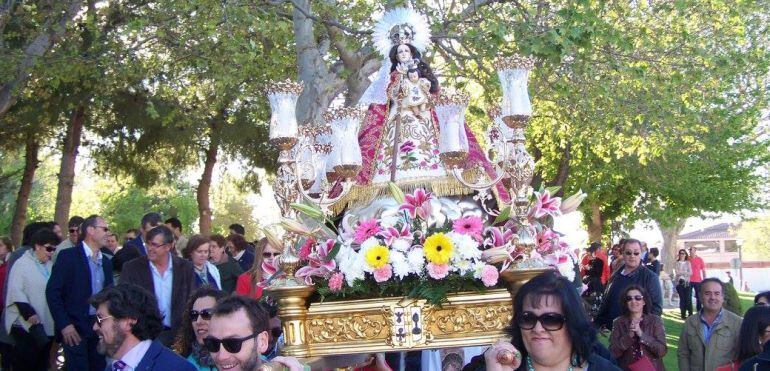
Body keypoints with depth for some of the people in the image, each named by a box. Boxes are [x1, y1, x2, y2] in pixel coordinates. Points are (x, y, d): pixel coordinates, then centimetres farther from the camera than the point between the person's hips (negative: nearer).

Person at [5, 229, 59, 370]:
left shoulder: (50, 265, 12)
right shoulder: (22, 264, -6)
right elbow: (16, 291, -13)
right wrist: (28, 313, -20)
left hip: (46, 325, 6)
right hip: (26, 325, -6)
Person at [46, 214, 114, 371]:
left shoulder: (106, 261, 13)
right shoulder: (68, 256, -6)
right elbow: (52, 292, -9)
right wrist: (64, 325, -14)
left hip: (100, 327, 6)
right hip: (75, 328, -6)